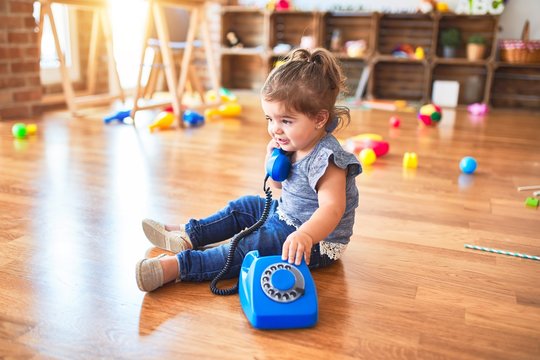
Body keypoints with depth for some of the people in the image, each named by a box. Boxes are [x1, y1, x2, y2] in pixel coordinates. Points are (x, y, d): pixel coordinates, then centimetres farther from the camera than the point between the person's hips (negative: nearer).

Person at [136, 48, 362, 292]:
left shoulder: (326, 159, -28)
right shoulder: (293, 145, 0)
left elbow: (332, 209, -41)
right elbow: (278, 185, 13)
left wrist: (305, 235, -60)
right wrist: (272, 159, -8)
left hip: (318, 242, -10)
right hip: (286, 216, 10)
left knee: (248, 248, -25)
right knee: (244, 207, 16)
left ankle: (176, 267, -28)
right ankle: (186, 235, 20)